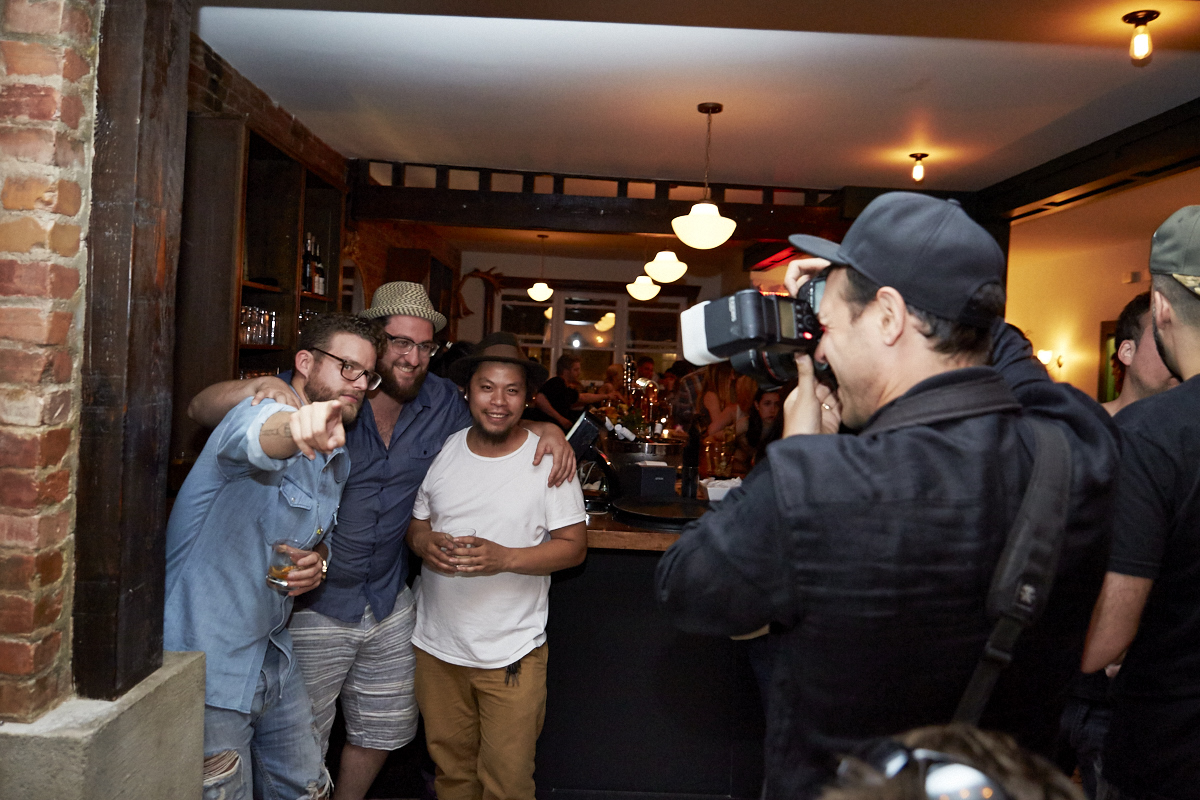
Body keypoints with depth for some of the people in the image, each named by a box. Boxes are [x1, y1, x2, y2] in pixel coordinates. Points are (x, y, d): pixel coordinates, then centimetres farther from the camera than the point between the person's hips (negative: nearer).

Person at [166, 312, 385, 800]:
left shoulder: (337, 461, 9)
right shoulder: (263, 408, -17)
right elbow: (253, 433, -43)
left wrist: (319, 558, 0)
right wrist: (297, 425, -66)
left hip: (272, 656, 8)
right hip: (209, 663, -8)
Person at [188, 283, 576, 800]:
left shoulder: (441, 402, -3)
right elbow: (200, 409, -18)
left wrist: (544, 429, -9)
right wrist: (261, 387, -41)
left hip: (390, 605, 5)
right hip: (312, 605, -4)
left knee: (381, 734, 24)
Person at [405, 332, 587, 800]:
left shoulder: (549, 459, -8)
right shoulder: (441, 452, 1)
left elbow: (574, 546, -8)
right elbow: (415, 525, 11)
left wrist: (503, 558, -23)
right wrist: (426, 543, -13)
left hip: (512, 651, -3)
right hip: (437, 644, 3)